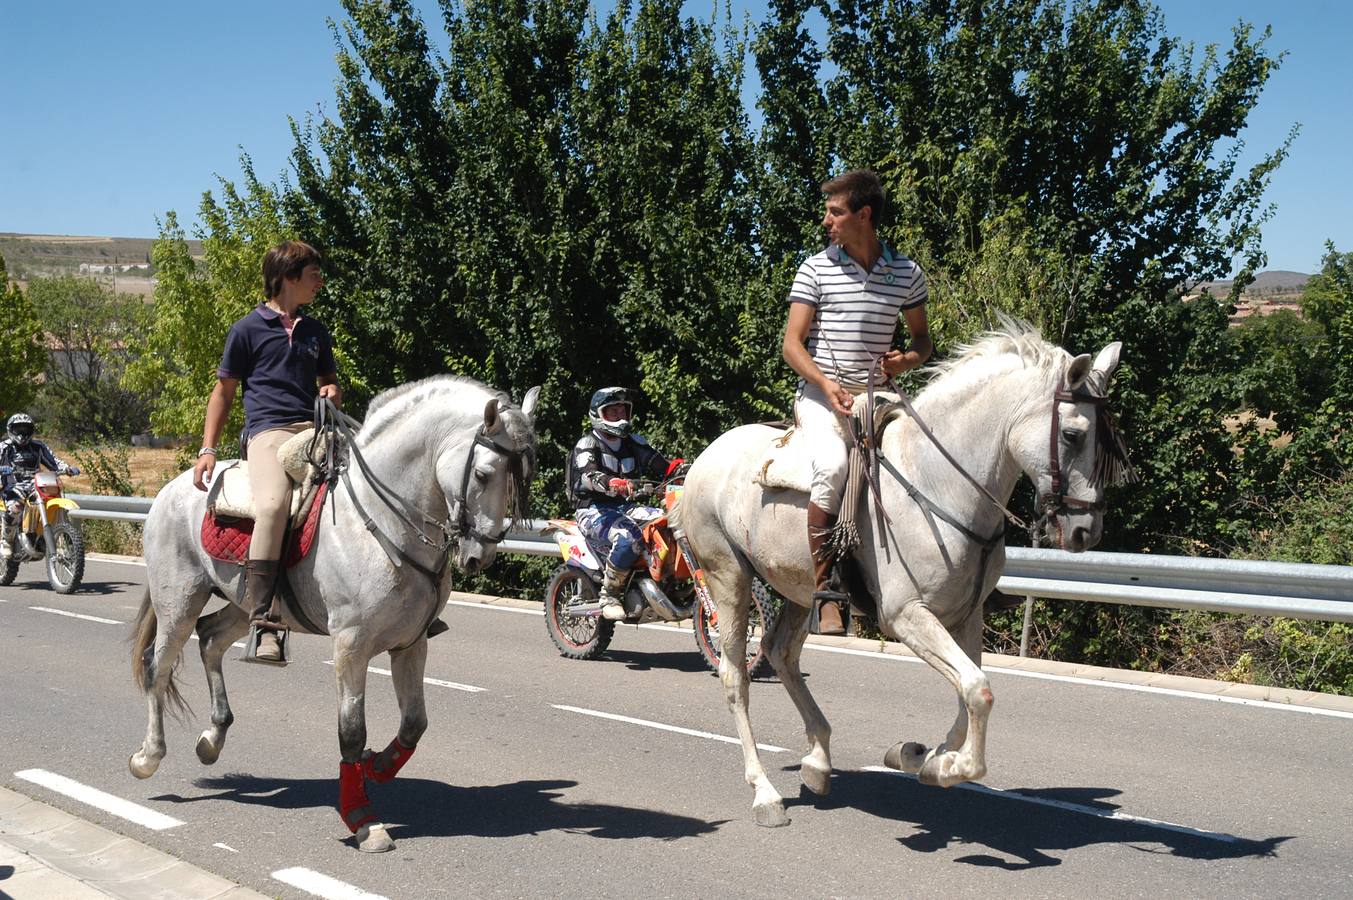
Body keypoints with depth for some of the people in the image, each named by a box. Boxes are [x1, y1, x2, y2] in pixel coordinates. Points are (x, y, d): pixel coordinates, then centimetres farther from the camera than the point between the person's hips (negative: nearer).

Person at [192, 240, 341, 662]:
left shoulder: (315, 332, 22)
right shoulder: (248, 329, 7)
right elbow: (223, 391, 11)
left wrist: (332, 392, 7)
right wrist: (207, 449, 3)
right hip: (268, 432, -5)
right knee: (273, 503, -35)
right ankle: (262, 622, -34)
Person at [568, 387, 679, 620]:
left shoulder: (634, 443, 19)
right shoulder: (587, 444, -2)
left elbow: (656, 464, 4)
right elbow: (587, 475, -22)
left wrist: (675, 467, -20)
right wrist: (613, 484, -43)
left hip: (626, 507, 6)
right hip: (594, 511, -6)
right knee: (629, 536, -36)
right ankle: (609, 595, -24)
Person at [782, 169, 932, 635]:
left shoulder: (907, 274, 7)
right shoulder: (816, 269, 1)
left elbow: (922, 336, 19)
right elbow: (792, 343, -2)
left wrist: (908, 359, -5)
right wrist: (827, 384, -18)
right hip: (821, 393, -3)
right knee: (832, 464, -31)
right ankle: (825, 590, -27)